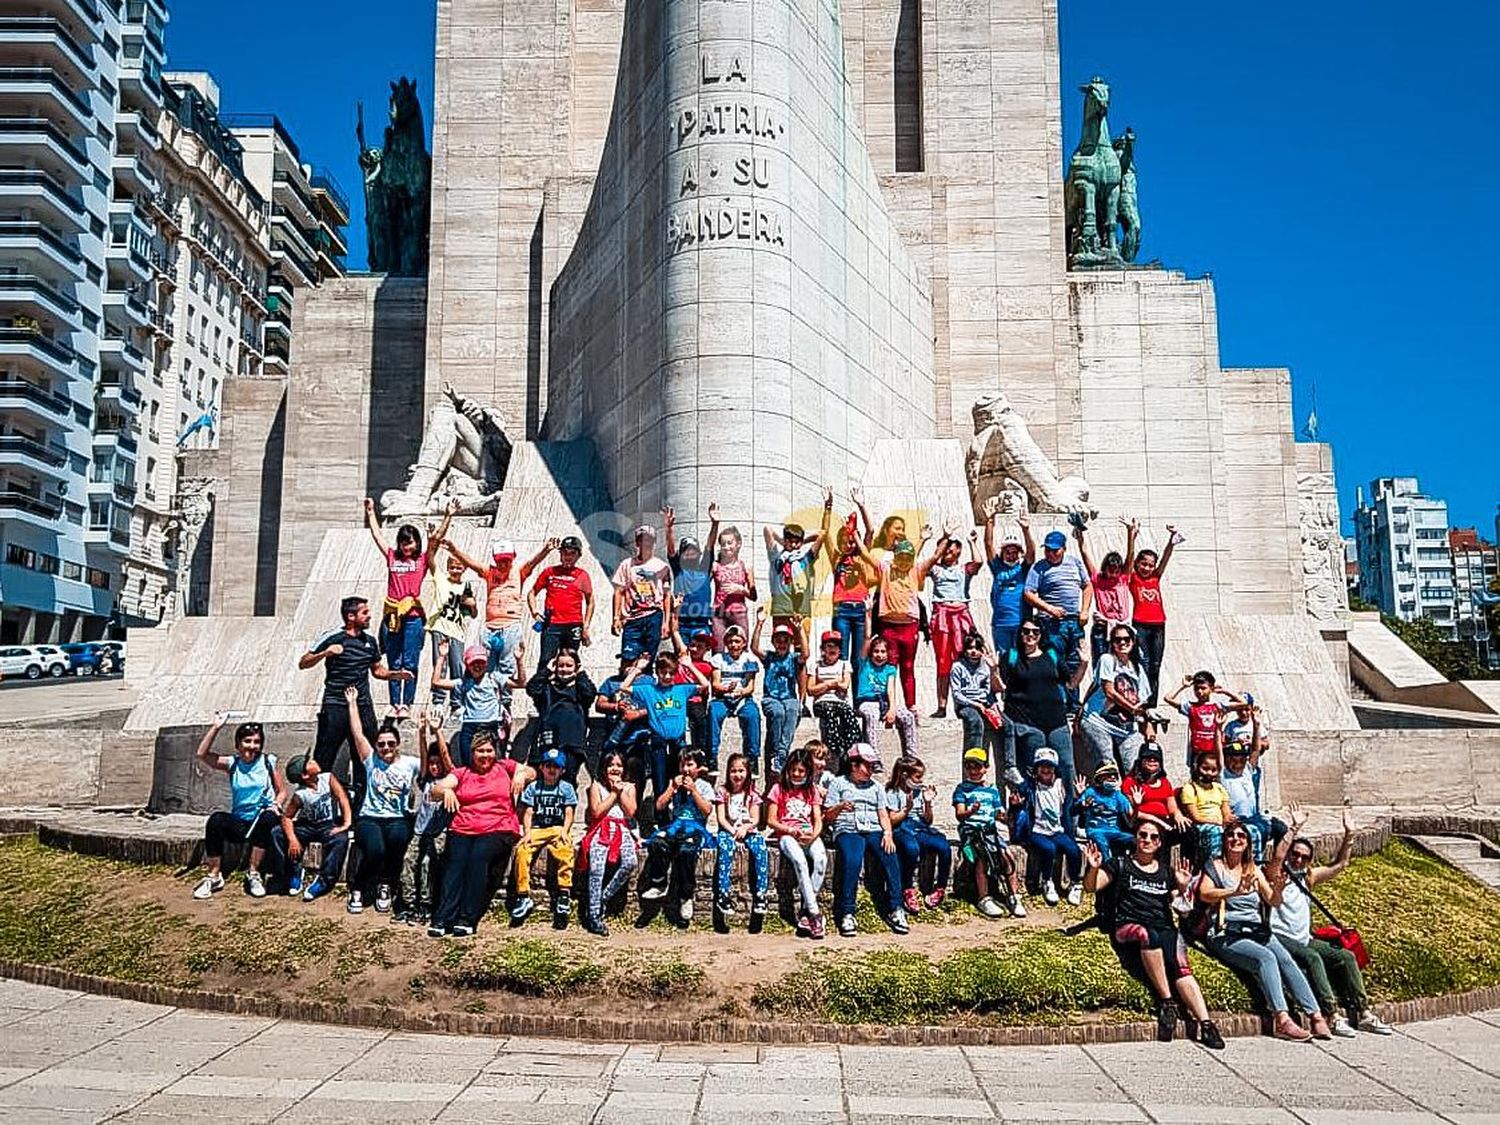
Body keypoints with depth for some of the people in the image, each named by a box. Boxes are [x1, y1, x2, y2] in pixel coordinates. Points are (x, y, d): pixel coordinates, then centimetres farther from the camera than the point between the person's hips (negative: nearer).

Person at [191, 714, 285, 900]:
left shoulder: (268, 762, 4)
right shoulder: (232, 763, 6)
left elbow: (282, 792, 7)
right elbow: (202, 755, -7)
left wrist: (277, 805, -15)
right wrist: (216, 727, -12)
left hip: (262, 820, -1)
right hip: (239, 823, 1)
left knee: (267, 818, -36)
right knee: (216, 819, -29)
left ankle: (253, 874, -24)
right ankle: (214, 876, -18)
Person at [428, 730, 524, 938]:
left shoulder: (504, 767, 19)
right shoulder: (462, 773, 20)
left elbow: (530, 772, 12)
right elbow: (437, 788, 6)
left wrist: (522, 774, -10)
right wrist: (446, 790, -17)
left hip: (498, 829, -2)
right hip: (462, 830, 2)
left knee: (478, 857, -30)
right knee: (456, 860, -26)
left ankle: (468, 919, -31)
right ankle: (443, 919, -32)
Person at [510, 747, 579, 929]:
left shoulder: (566, 788, 12)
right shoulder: (533, 787, 14)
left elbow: (569, 814, 6)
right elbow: (528, 813, 8)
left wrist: (564, 832, -10)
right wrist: (527, 832, -7)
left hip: (558, 829, -1)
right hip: (537, 828, 1)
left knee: (565, 851, -34)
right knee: (522, 850, -29)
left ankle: (564, 895, -33)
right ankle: (523, 896, -24)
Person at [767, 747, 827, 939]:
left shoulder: (812, 790, 17)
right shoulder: (779, 789, 8)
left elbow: (818, 821, 9)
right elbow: (771, 820, 3)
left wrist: (813, 835, -13)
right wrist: (792, 831, -12)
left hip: (809, 835, 2)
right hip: (786, 836, -2)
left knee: (821, 859, -33)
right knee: (800, 860, -36)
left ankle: (805, 912, -27)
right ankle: (814, 912, -35)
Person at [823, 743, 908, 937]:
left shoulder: (875, 786, 26)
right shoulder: (839, 783, 15)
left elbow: (883, 814, 17)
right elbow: (828, 817, 10)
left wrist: (888, 833, -3)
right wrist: (840, 807, -12)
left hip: (874, 831, 3)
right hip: (848, 831, -3)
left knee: (891, 859, -26)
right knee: (852, 862, -34)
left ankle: (895, 910, -23)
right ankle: (847, 914, -31)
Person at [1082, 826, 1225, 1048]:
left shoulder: (1167, 872, 24)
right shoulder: (1120, 864, 14)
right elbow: (1090, 887, 4)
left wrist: (1183, 888, 2)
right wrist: (1093, 869, -17)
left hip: (1163, 928, 3)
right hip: (1127, 928, -3)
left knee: (1181, 967, -28)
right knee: (1148, 936, -39)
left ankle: (1205, 1023, -38)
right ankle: (1167, 1002, -32)